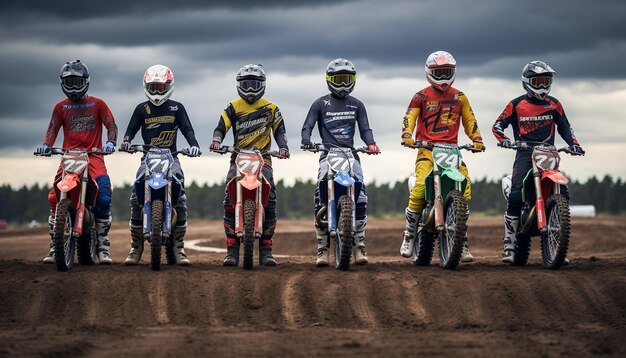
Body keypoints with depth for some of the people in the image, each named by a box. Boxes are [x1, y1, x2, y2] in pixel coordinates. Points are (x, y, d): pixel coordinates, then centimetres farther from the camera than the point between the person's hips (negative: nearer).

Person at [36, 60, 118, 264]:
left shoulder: (97, 104, 11)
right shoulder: (61, 107, 16)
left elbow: (111, 125, 3)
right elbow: (53, 129, 7)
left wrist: (110, 142, -17)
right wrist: (46, 145, -13)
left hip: (93, 156, -2)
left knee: (104, 197, -21)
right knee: (55, 198, -15)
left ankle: (103, 246, -12)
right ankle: (54, 246, -6)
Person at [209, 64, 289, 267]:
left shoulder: (271, 108, 11)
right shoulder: (233, 107, 9)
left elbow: (279, 130, 8)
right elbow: (221, 127, 0)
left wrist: (283, 147, -12)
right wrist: (216, 141, -21)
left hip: (263, 158, 0)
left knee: (269, 201, -16)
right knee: (230, 202, -16)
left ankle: (266, 250, -10)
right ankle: (231, 250, -15)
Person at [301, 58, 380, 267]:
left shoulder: (357, 105, 17)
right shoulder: (320, 104, 10)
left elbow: (364, 129, 11)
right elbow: (307, 126, 4)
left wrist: (371, 144, -11)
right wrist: (306, 141, -19)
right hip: (328, 154, -2)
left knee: (360, 199, -16)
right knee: (321, 201, -20)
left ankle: (359, 246, -9)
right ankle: (322, 248, -15)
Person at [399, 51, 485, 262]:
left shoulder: (459, 97, 17)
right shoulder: (421, 96, 7)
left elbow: (469, 120, 18)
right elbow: (410, 117, -2)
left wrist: (476, 139, 1)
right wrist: (407, 135, -21)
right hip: (427, 148, -3)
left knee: (465, 186, -13)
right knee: (420, 186, -26)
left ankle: (462, 240, -2)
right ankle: (409, 234, -13)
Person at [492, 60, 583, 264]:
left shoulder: (554, 104, 15)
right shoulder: (516, 105, 7)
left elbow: (564, 126, 21)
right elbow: (498, 124, 6)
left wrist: (573, 143, 5)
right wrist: (502, 139, -15)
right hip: (524, 154, -3)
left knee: (562, 194, -10)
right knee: (516, 195, -20)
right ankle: (509, 246, -15)